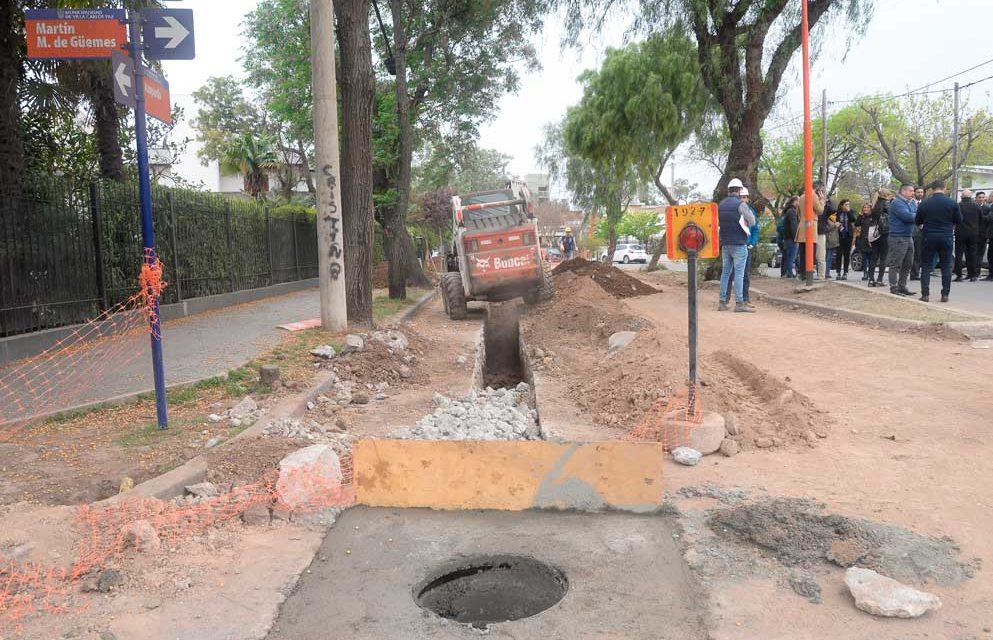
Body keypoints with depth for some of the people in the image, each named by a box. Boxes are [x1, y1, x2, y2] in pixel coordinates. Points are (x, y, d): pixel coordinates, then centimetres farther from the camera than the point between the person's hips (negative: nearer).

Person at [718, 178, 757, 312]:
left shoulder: (720, 205, 10)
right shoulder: (740, 204, -9)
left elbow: (717, 223, 12)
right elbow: (752, 221, -6)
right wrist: (744, 223, 11)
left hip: (725, 244, 6)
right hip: (739, 243, -6)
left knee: (725, 272, 10)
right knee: (739, 273, -5)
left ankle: (723, 302, 12)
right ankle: (739, 303, -7)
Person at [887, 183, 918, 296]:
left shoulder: (912, 203, 17)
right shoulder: (897, 203, -11)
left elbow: (917, 214, 8)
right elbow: (907, 216, -21)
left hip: (909, 237, 9)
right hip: (898, 237, -9)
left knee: (907, 264, 12)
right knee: (895, 264, -5)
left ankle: (902, 286, 20)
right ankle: (894, 288, -1)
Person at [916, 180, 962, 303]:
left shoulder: (924, 203, -5)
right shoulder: (952, 203, -4)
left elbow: (918, 221, 4)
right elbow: (959, 221, 3)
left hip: (928, 237, 0)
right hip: (946, 238, 1)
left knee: (926, 266, 5)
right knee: (946, 267, 7)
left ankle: (925, 294, 0)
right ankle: (945, 295, 6)